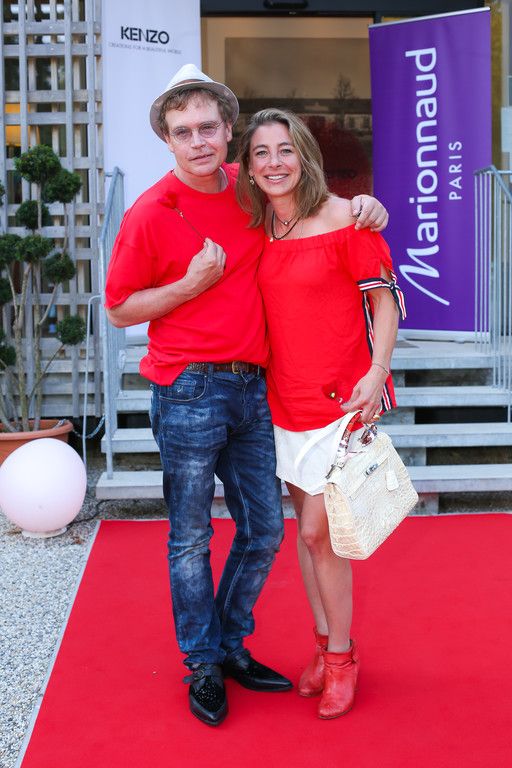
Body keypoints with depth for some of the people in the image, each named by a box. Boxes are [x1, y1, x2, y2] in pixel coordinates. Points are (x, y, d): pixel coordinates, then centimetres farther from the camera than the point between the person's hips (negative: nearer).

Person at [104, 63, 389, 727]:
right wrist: (193, 283, -14)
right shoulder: (150, 214, -7)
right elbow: (119, 310, -1)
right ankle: (204, 665, 25)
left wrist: (361, 204, 4)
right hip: (189, 391, -5)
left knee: (264, 530, 13)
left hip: (251, 387, 5)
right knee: (191, 539, 6)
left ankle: (231, 643, 33)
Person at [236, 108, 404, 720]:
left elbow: (384, 298, -8)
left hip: (341, 398, -5)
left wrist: (376, 374, -18)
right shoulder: (257, 229, 6)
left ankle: (341, 656, 19)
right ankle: (324, 645, 31)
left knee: (316, 533, -3)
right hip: (283, 396, 6)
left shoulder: (344, 218, -9)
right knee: (306, 526, 14)